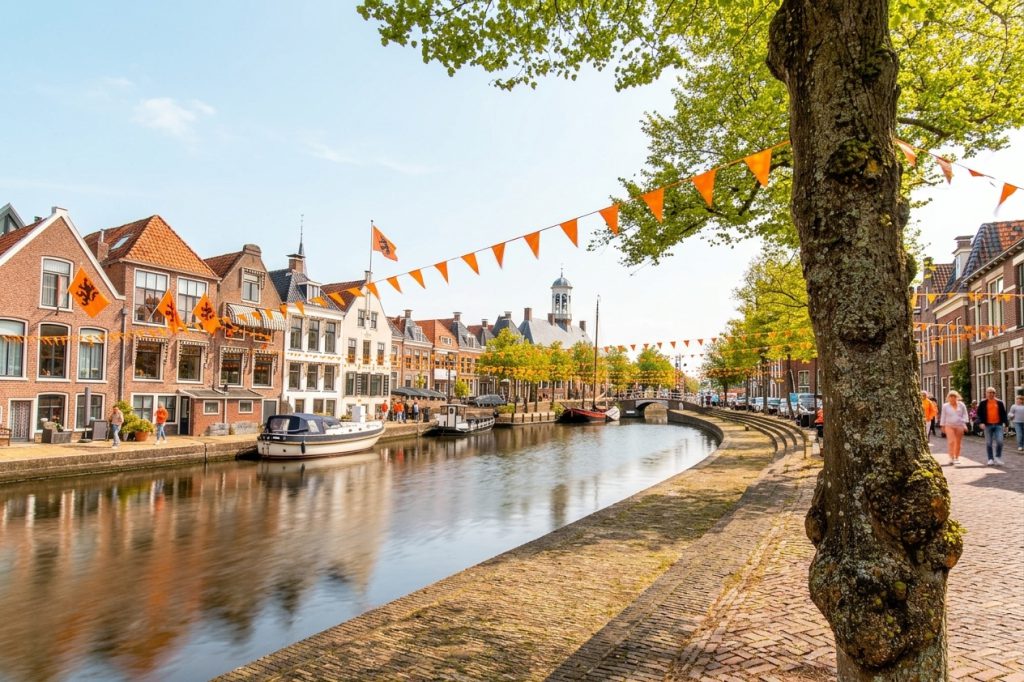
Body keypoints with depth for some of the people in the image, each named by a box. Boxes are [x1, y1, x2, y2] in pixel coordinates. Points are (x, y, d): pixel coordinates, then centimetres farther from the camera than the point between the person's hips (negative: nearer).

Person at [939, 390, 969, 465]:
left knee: (958, 443, 7)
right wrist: (942, 426, 9)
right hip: (949, 426, -1)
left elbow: (965, 415, 7)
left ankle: (957, 458, 18)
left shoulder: (961, 405, 5)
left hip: (959, 426, 2)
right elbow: (943, 416, 9)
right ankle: (952, 458, -14)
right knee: (951, 442, -13)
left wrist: (965, 424, -4)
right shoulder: (945, 406, 4)